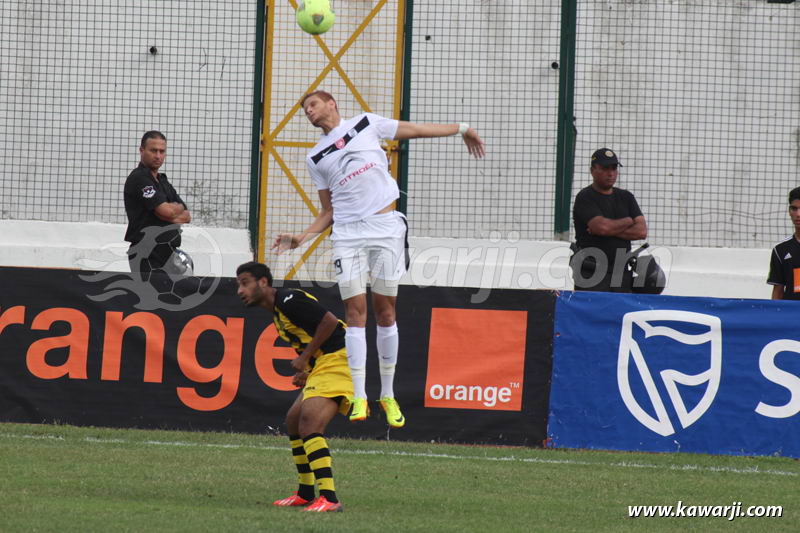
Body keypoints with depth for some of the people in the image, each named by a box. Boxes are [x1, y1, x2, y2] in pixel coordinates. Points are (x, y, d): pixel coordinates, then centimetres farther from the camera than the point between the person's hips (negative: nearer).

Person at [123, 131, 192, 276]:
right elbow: (166, 211, -19)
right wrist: (179, 207, 4)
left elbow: (187, 216, 12)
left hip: (169, 253, 9)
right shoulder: (138, 178, -10)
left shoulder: (163, 181, 19)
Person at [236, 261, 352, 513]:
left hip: (336, 360, -11)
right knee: (294, 420, 20)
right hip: (322, 364, 11)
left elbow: (330, 322, -21)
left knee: (309, 424, -22)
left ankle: (329, 499, -29)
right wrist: (304, 371, 10)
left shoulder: (288, 300, -13)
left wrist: (305, 358, -15)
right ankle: (306, 493, 30)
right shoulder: (277, 310, 18)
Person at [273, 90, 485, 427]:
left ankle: (388, 395, 8)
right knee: (354, 311, -6)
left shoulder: (366, 123, 11)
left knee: (385, 311, 0)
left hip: (385, 226, -1)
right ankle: (359, 398, -7)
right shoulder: (316, 157, 16)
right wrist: (301, 238, 1)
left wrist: (462, 129, 27)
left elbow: (415, 130, 20)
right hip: (347, 233, 1)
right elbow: (328, 212, 16)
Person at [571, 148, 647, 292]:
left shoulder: (626, 197, 17)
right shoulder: (585, 198, -1)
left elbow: (642, 231, 6)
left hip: (622, 274, 5)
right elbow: (601, 226, -17)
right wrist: (628, 221, 1)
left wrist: (612, 230, -7)